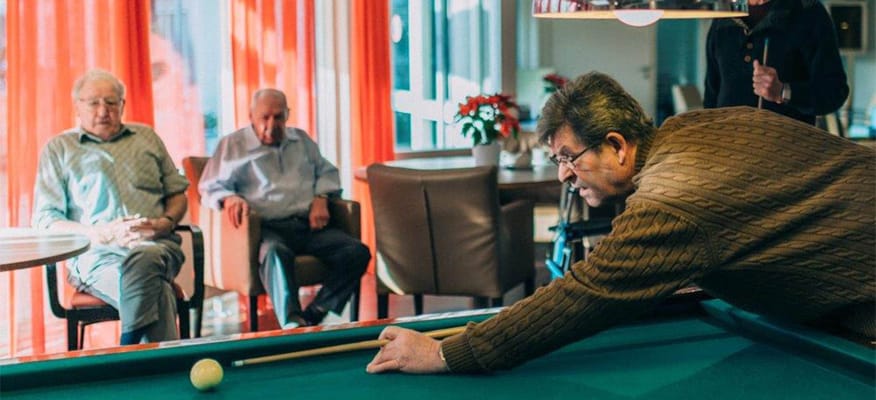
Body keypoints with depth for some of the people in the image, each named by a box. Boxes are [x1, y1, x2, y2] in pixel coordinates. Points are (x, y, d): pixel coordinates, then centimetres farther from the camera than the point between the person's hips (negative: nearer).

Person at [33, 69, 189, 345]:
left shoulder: (147, 138, 24)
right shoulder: (58, 148, 16)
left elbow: (177, 193, 24)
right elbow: (44, 220, 7)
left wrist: (164, 224, -1)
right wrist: (102, 234, -10)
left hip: (157, 245, 2)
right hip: (96, 253, -2)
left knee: (143, 261, -39)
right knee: (155, 290, -37)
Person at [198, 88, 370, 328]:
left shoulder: (301, 140, 27)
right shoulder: (232, 145, 14)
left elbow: (327, 172, 29)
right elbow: (210, 187, 8)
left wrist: (321, 198, 6)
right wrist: (229, 199, -17)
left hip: (309, 226, 4)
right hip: (267, 229, -4)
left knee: (357, 252, -23)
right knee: (275, 252, -41)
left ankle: (315, 315, -31)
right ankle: (292, 322, -53)